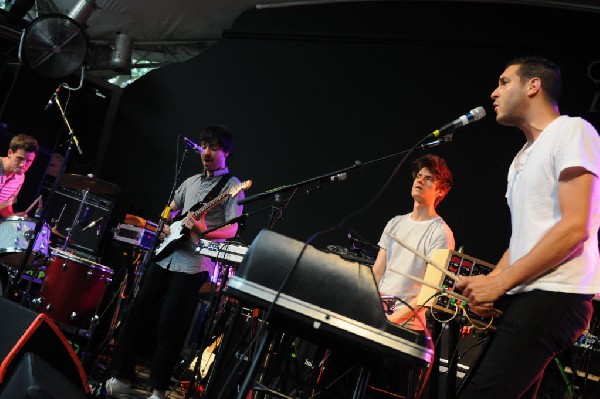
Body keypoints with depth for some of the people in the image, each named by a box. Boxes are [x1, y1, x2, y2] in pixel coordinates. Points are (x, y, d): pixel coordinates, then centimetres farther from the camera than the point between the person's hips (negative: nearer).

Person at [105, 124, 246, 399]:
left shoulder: (232, 186, -5)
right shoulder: (191, 181, 16)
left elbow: (232, 230, -12)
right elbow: (170, 209, 29)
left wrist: (203, 232, -28)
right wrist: (164, 225, 8)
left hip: (194, 266, -7)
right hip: (165, 256, 7)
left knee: (170, 326, -6)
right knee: (136, 313, 6)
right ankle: (121, 377, 18)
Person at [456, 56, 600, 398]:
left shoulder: (571, 130, -4)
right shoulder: (521, 160, 23)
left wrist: (500, 282, -14)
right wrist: (490, 283, 5)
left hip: (555, 296, -9)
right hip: (522, 297, 9)